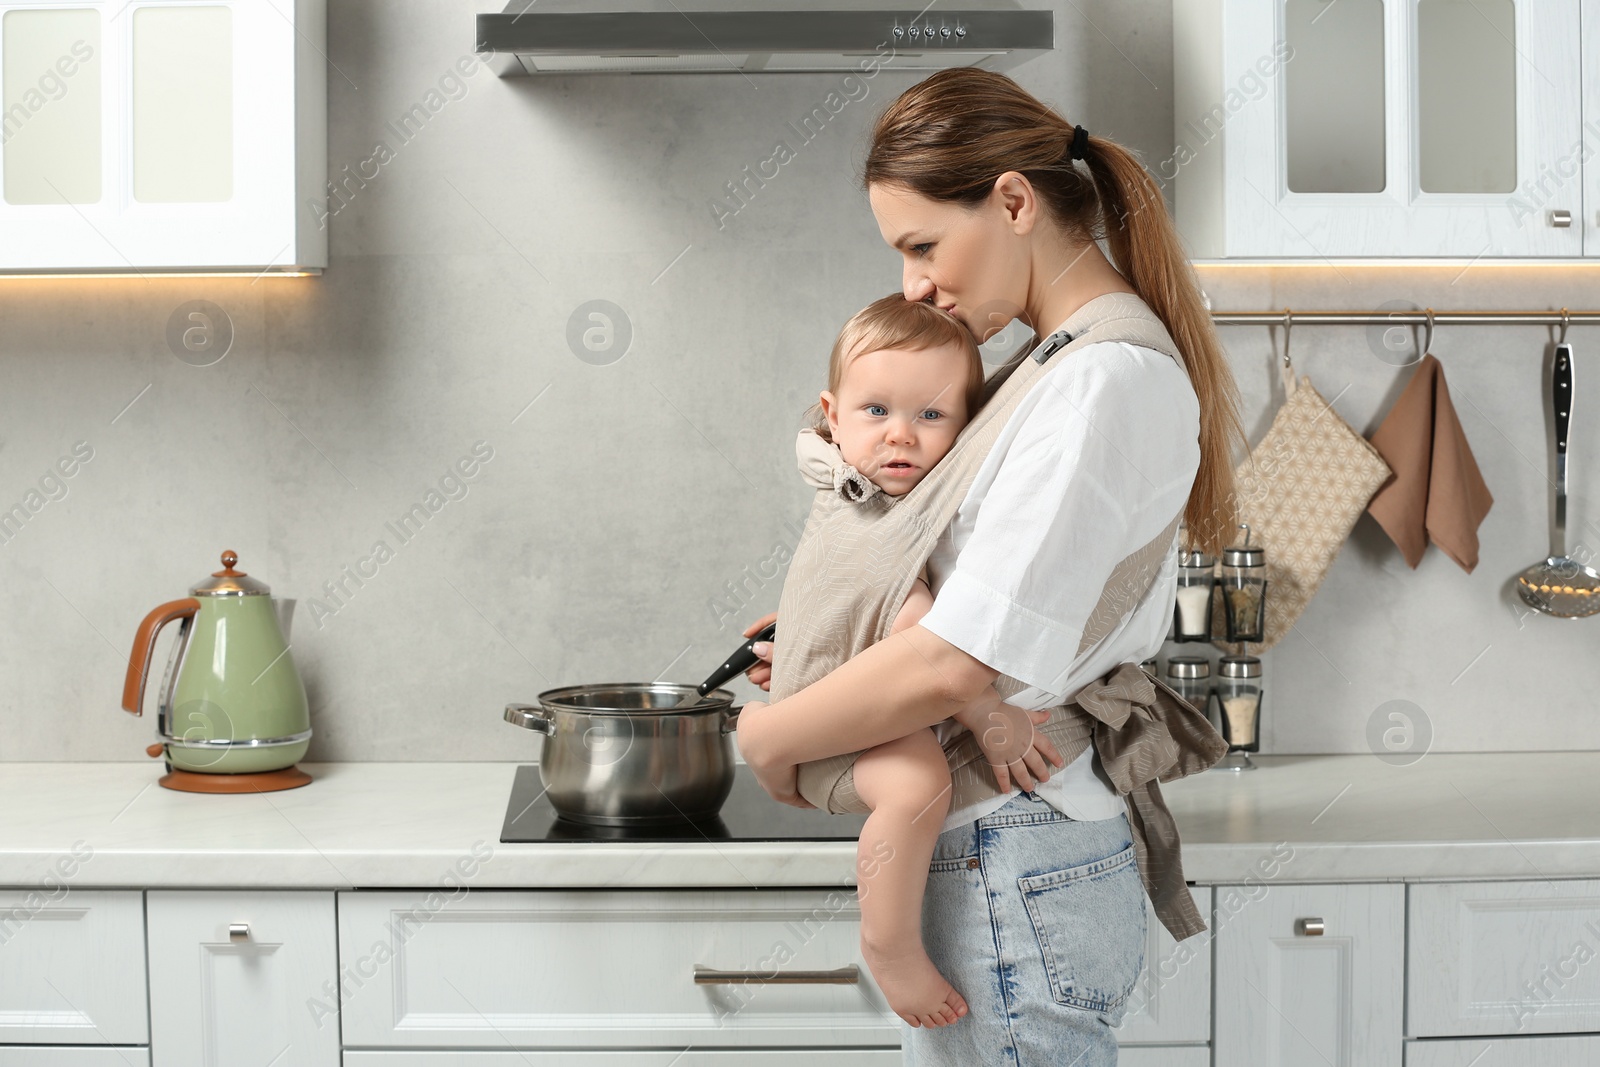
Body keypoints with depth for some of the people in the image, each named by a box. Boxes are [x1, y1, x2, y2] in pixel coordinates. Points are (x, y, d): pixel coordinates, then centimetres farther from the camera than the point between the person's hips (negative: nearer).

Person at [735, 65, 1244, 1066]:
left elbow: (952, 666, -25)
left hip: (1016, 884, -9)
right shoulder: (1069, 362, 12)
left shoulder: (1107, 382, -18)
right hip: (1012, 861, 9)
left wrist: (770, 733, -10)